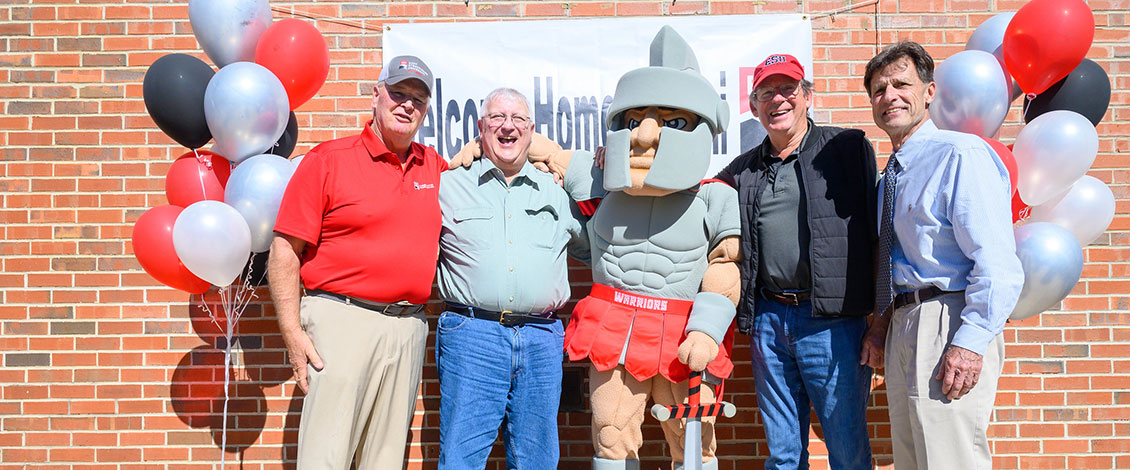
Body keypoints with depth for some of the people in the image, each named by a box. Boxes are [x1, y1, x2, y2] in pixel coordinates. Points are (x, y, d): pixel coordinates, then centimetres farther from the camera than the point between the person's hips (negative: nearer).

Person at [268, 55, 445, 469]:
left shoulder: (434, 166, 13)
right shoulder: (327, 160, -1)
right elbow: (285, 250, -4)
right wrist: (292, 331, -10)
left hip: (409, 327, 5)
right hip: (342, 321, -4)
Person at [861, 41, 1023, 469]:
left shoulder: (961, 154, -10)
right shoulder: (890, 176, 18)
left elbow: (997, 262, -18)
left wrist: (970, 342, -24)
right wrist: (884, 322, 12)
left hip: (948, 322, -9)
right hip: (903, 329, 9)